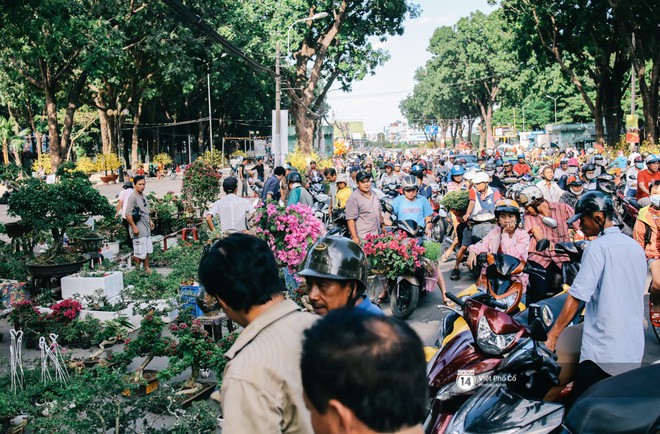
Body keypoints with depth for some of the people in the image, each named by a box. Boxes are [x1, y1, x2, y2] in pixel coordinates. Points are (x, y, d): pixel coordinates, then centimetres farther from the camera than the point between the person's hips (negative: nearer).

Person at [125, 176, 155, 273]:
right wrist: (134, 227, -24)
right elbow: (128, 214, -24)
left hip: (146, 228, 9)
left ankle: (147, 268, 28)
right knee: (139, 252, -4)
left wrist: (150, 221, 23)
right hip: (138, 230, -9)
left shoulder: (143, 195, 10)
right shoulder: (133, 197, -18)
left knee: (147, 250, 17)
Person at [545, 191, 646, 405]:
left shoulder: (598, 246, -11)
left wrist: (553, 335, -9)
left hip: (601, 350, -8)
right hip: (634, 351, 8)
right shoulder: (635, 247, 13)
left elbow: (577, 296, -14)